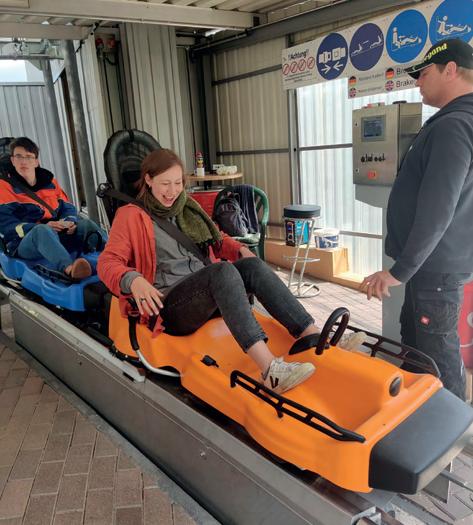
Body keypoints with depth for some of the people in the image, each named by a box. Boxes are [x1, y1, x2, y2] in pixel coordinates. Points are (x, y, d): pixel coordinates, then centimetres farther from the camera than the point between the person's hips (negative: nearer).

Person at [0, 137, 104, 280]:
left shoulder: (49, 181, 19)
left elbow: (68, 207, 16)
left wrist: (69, 222, -10)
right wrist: (44, 227, -20)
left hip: (56, 236, 5)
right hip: (25, 243, -5)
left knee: (85, 224, -20)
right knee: (42, 230, -38)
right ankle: (69, 269, -66)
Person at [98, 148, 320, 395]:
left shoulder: (187, 208, 21)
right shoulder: (131, 215, 5)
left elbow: (216, 239, 31)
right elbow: (107, 262, -5)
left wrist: (239, 249, 9)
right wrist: (133, 280, -27)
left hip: (208, 295, 6)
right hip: (169, 304, -5)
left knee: (252, 265, -22)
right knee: (223, 270, -33)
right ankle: (270, 369, -49)